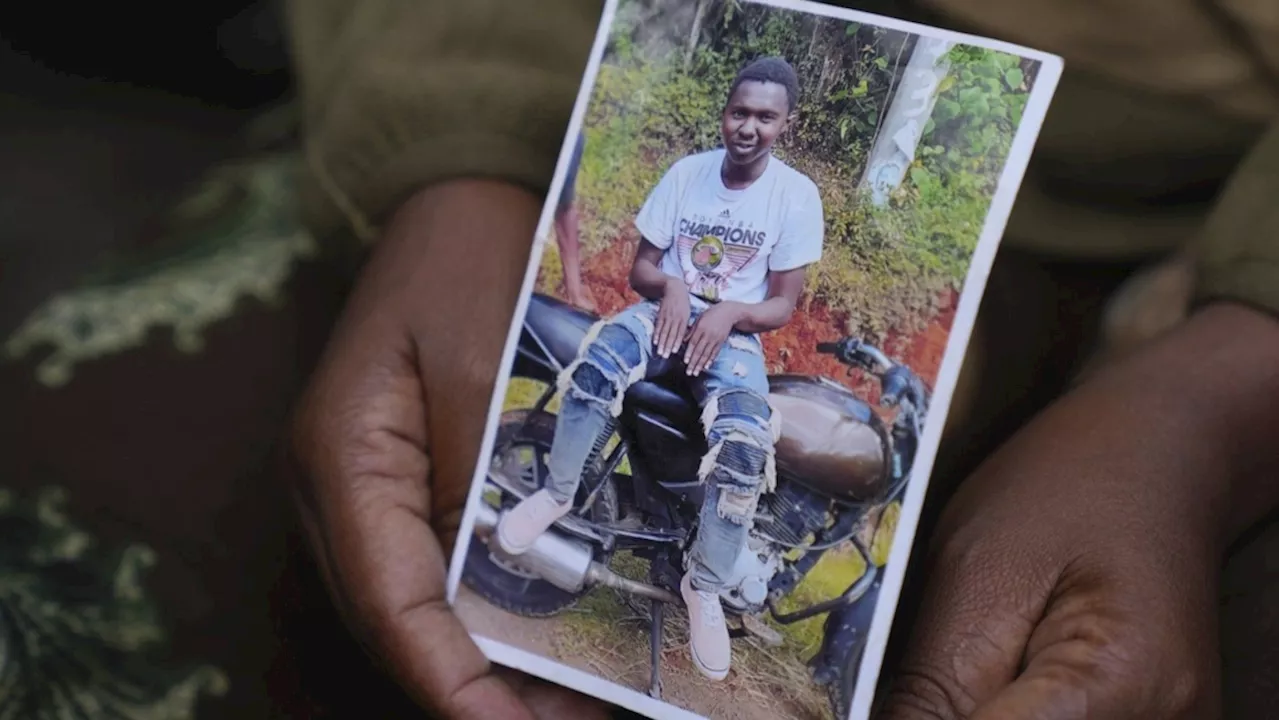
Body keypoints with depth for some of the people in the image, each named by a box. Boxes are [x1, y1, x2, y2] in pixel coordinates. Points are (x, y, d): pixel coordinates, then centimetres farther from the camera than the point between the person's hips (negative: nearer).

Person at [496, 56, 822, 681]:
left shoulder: (797, 195, -5)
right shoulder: (687, 172, 1)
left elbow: (783, 305, -3)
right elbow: (641, 266, 6)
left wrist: (730, 313, -22)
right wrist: (669, 287, -17)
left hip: (736, 329, -1)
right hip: (668, 308, 1)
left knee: (744, 443, -31)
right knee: (596, 368, -34)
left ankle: (705, 588, -14)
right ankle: (557, 493, -10)